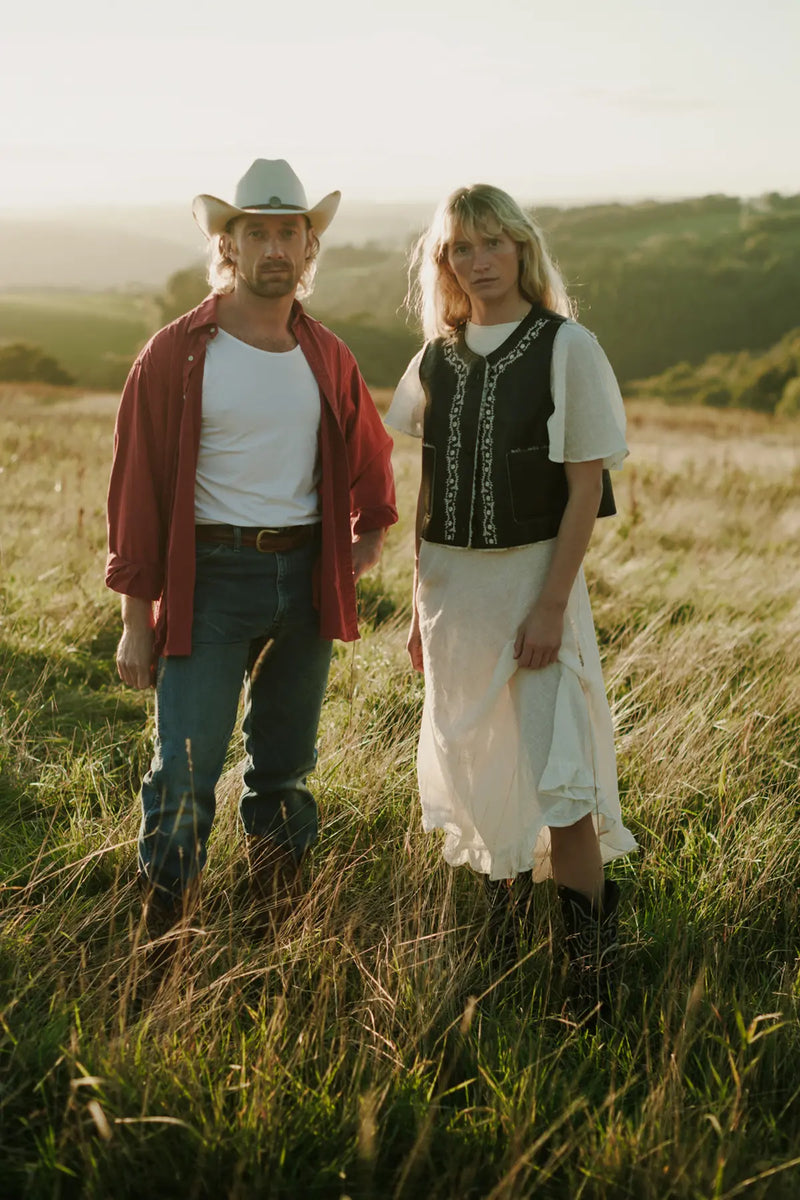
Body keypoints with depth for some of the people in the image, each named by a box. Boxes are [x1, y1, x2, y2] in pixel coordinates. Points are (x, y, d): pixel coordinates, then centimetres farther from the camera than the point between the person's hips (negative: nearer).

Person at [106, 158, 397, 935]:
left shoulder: (327, 356, 8)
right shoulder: (177, 354, -5)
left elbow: (370, 454, 27)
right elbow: (136, 487, -5)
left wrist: (370, 531, 12)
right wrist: (135, 619, -7)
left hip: (306, 576, 4)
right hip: (211, 577, -4)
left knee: (286, 762, 14)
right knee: (185, 769, -7)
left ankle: (280, 911, 29)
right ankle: (159, 936, 7)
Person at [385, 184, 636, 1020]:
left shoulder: (566, 348, -7)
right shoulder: (437, 359, 7)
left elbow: (586, 488, -9)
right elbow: (429, 492, 10)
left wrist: (551, 605, -15)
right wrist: (420, 606, 9)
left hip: (534, 575, -5)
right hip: (451, 581, 5)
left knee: (556, 774, -9)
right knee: (473, 767, 12)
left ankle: (590, 948, 4)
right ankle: (503, 909, 33)